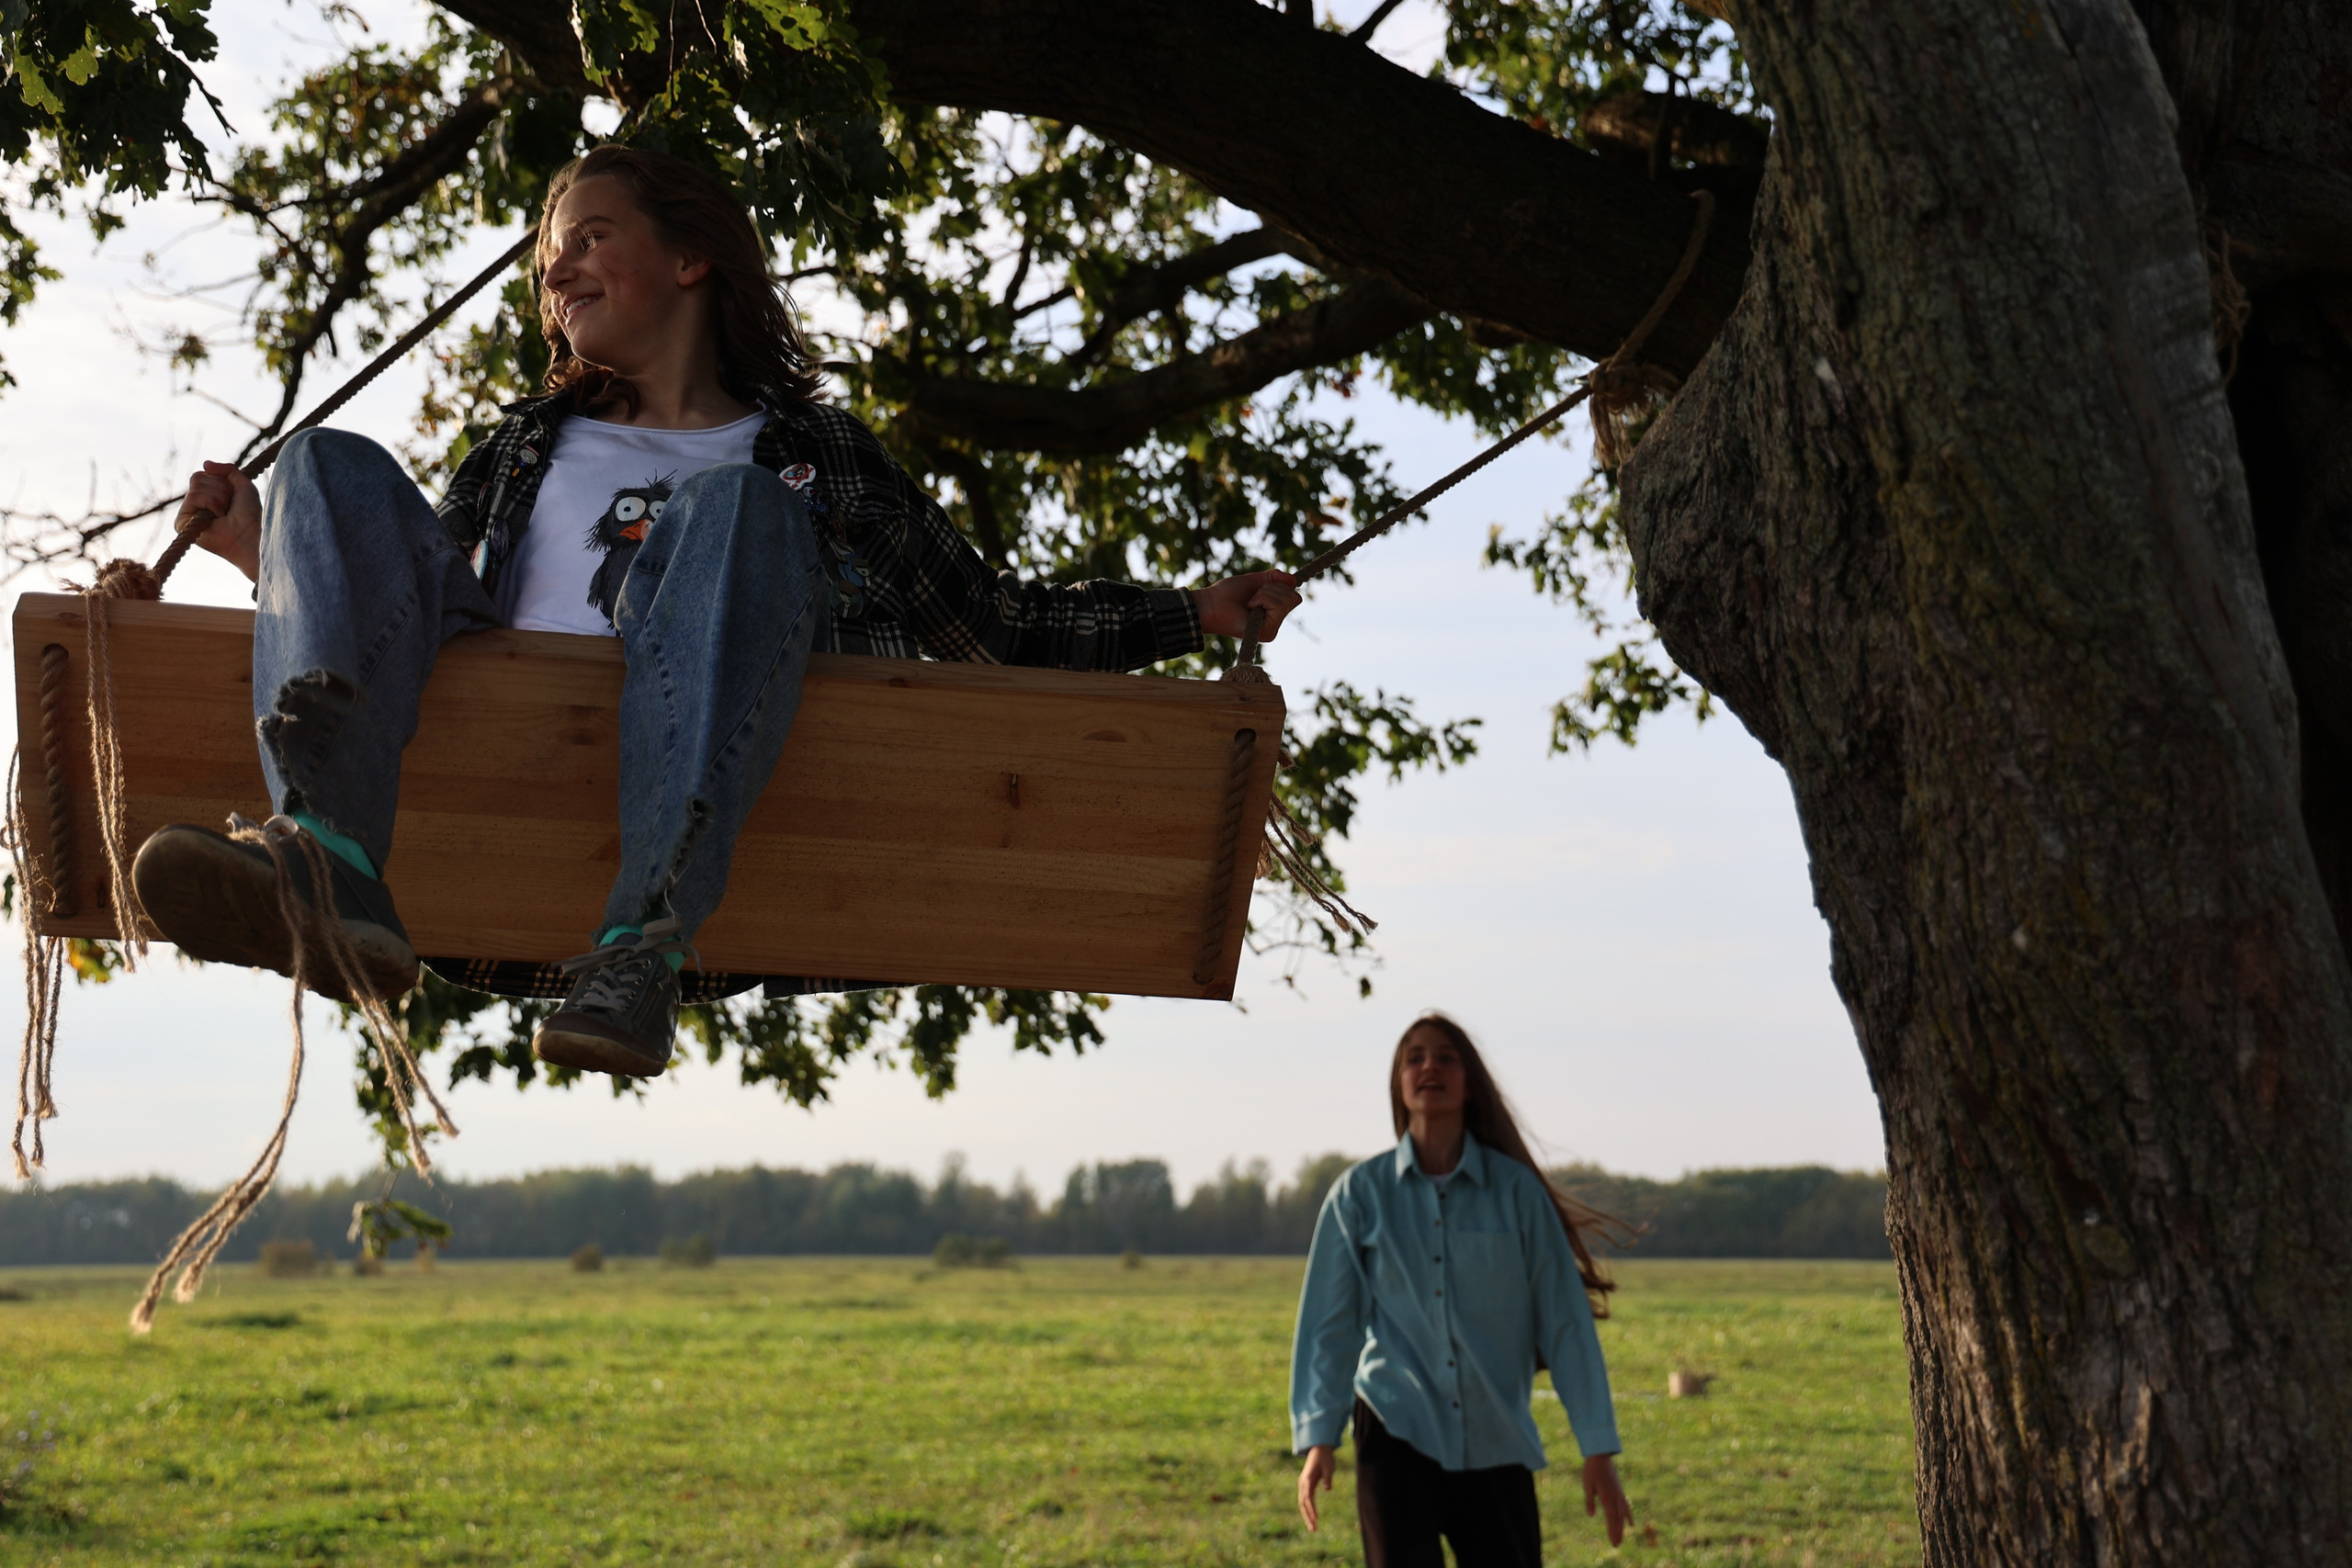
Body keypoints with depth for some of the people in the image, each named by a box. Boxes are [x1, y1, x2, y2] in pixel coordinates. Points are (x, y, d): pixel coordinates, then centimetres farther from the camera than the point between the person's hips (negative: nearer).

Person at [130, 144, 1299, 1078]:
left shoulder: (817, 459, 28)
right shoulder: (526, 449, 36)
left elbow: (998, 625, 27)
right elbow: (414, 597, 32)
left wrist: (1197, 613, 17)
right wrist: (270, 557, 18)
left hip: (684, 793, -2)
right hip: (489, 775, 3)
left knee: (729, 509, -28)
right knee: (335, 468, -15)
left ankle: (643, 944, -50)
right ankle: (327, 872, -45)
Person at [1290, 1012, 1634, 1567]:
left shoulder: (1516, 1190, 2)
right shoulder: (1361, 1192, 3)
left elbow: (1564, 1319, 2)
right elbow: (1327, 1322, 5)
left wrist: (1598, 1448, 0)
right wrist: (1318, 1436, -3)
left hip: (1497, 1444, 1)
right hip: (1397, 1435, -1)